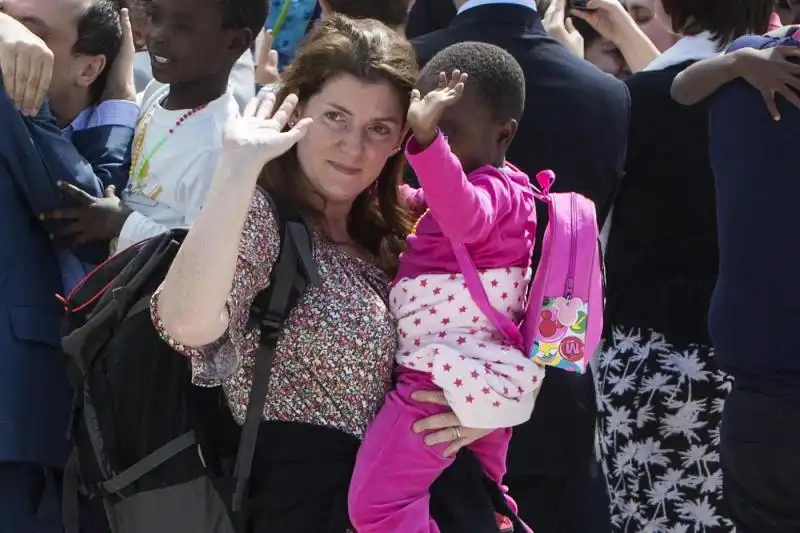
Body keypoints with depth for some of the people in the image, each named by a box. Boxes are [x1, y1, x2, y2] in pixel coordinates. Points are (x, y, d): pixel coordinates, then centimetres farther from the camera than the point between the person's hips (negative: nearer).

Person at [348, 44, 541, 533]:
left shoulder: (492, 190, -18)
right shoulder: (492, 189, 16)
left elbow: (466, 219, -44)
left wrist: (426, 139, -54)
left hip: (452, 379, -11)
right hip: (481, 377, 11)